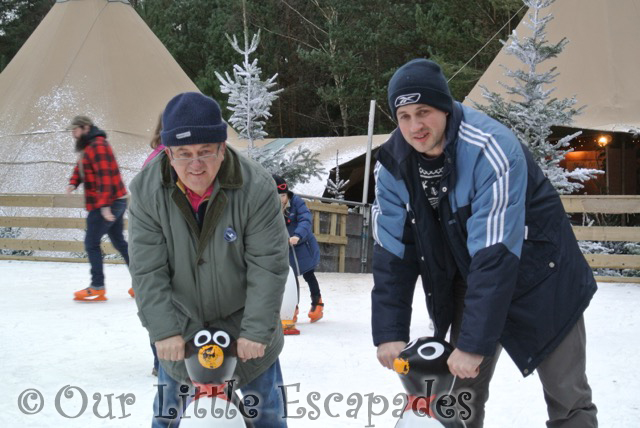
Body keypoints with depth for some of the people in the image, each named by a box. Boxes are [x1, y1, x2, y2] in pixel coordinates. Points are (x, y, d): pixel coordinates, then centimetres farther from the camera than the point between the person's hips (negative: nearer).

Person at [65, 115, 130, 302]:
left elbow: (104, 176, -23)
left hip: (108, 204, -10)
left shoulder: (97, 146, -15)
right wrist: (73, 183, -2)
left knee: (91, 243, -4)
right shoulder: (88, 147, 18)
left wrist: (104, 205, -28)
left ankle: (97, 288, 2)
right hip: (117, 202, 10)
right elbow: (80, 169, 20)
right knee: (119, 241, 15)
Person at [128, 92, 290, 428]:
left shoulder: (257, 187, -24)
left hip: (244, 319, -1)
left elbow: (268, 265, -21)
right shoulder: (147, 189, -17)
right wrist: (163, 330, -20)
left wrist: (256, 330, -22)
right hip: (181, 324, 2)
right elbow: (147, 270, -15)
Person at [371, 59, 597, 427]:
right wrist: (389, 333, -13)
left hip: (537, 276, -4)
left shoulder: (491, 149, -31)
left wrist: (474, 343, -32)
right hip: (469, 278, 5)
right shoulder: (393, 165, -12)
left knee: (568, 397, 1)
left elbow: (495, 255, -33)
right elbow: (392, 252, -8)